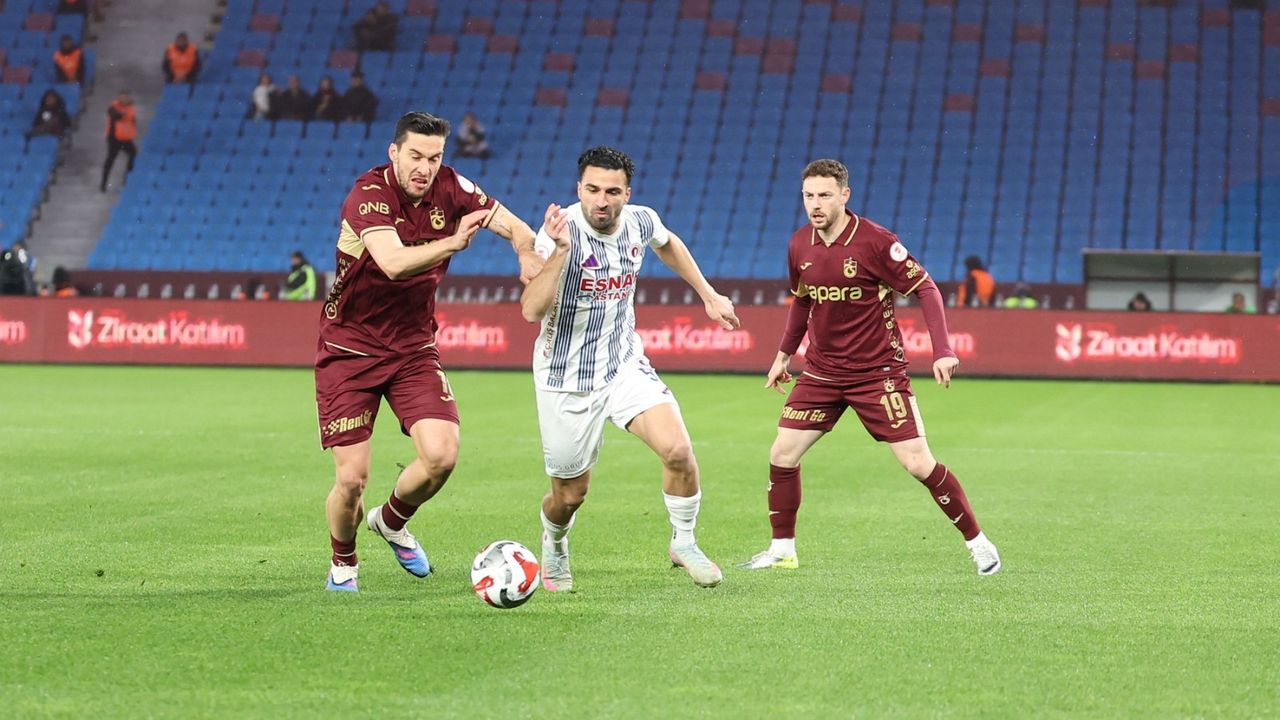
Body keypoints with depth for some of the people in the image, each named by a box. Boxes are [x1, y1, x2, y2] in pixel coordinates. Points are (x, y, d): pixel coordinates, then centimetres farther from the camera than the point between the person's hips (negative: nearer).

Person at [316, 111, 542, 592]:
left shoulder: (450, 188, -5)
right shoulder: (369, 195, -21)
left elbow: (515, 227, 1)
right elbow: (394, 263, -38)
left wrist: (529, 254, -22)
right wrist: (453, 242, -52)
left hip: (414, 348, 4)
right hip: (349, 349, -4)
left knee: (441, 455, -14)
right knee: (352, 478, -9)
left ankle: (391, 522, 19)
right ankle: (343, 563, 23)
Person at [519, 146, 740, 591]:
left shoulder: (640, 222, -7)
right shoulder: (561, 231, -23)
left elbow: (668, 244, 21)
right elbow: (532, 310, -36)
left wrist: (709, 296, 20)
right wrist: (560, 251, -46)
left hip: (625, 366, 4)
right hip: (566, 380, -3)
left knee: (678, 450, -19)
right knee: (569, 496, 6)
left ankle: (683, 543, 7)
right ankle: (554, 549, 42)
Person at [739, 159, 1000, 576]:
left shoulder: (875, 242, -17)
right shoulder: (800, 246, 1)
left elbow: (925, 288, -14)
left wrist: (942, 351, -22)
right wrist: (784, 353, 22)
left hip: (878, 371, -5)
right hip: (822, 370, 5)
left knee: (919, 464, -9)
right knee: (782, 455, -2)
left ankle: (977, 542, 6)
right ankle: (782, 549, 14)